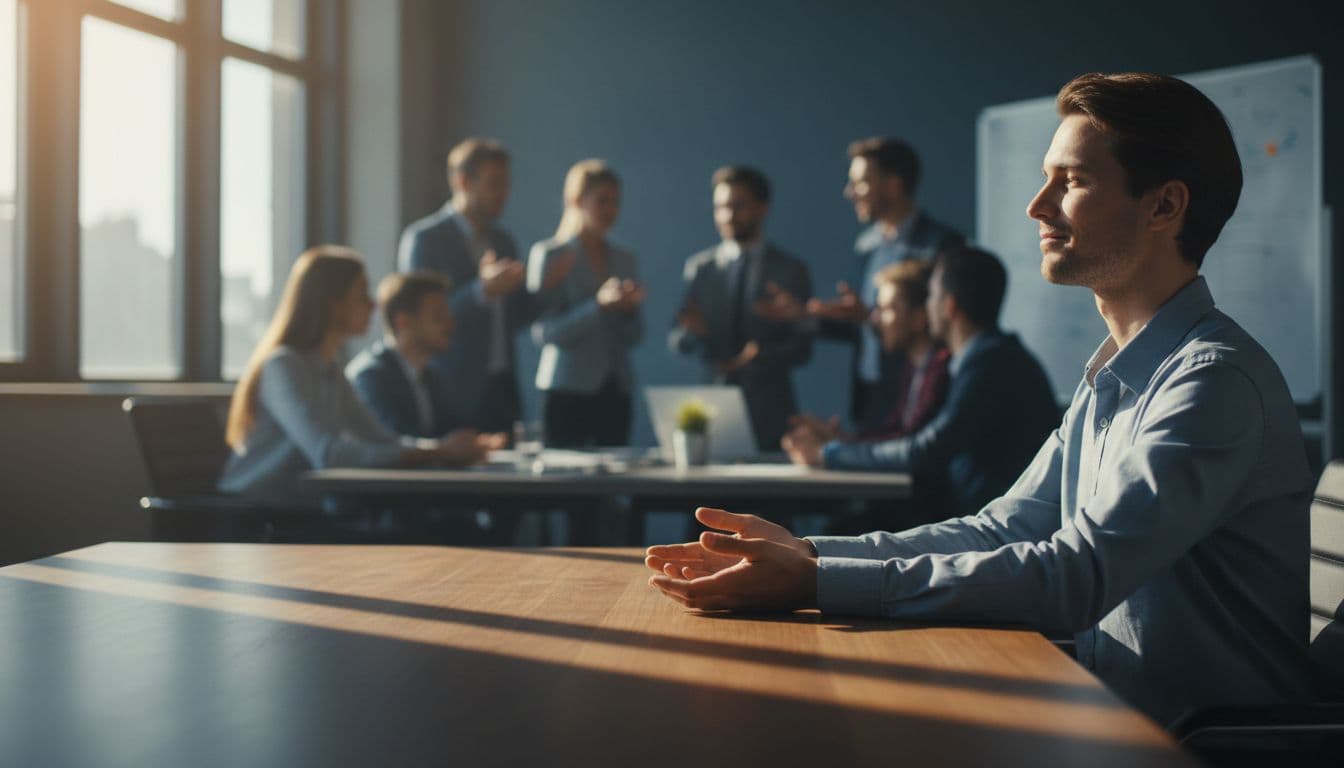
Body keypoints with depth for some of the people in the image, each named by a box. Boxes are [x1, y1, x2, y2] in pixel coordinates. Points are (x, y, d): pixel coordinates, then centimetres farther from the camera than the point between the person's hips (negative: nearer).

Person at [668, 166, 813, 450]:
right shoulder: (698, 267, 8)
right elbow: (676, 341, 6)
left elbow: (802, 349, -2)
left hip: (769, 414, -1)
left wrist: (760, 355, -20)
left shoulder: (791, 270, 2)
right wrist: (692, 332, -16)